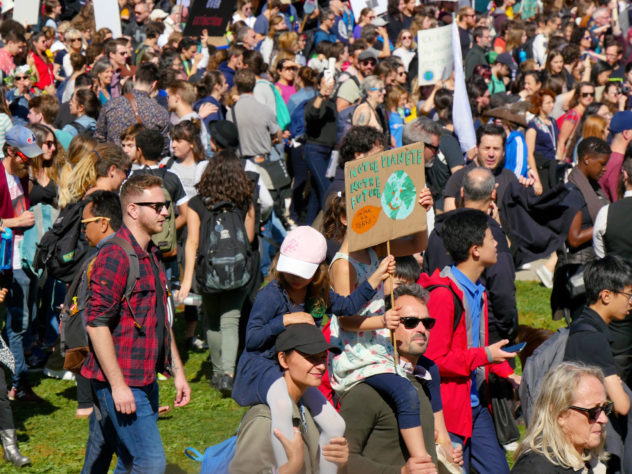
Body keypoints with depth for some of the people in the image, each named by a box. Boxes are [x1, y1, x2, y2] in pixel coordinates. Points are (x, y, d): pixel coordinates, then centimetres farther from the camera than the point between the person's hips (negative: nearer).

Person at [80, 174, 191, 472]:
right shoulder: (115, 256, -15)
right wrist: (117, 385, -21)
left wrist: (178, 372, 22)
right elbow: (96, 323, -20)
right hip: (122, 382, -9)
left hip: (145, 380, 9)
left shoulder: (150, 255, 17)